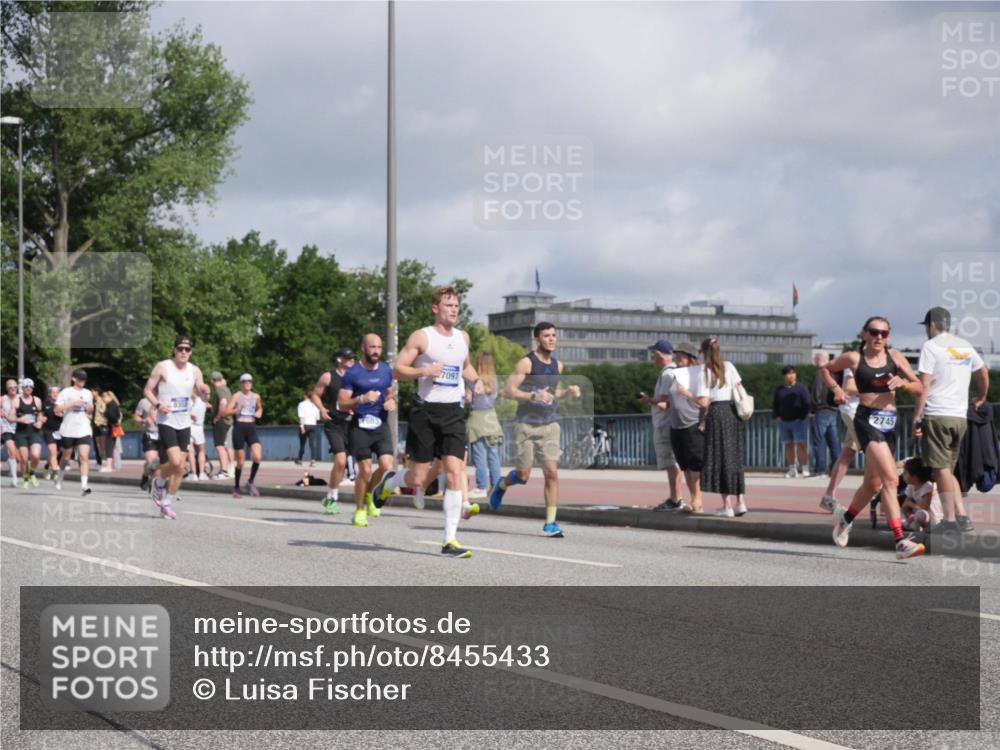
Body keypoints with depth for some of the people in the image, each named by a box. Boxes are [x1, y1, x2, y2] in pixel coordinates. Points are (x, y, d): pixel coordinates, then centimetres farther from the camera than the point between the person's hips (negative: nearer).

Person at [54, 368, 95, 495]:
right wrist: (72, 404, -17)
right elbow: (57, 410, -9)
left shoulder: (88, 394, 12)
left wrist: (90, 409, 1)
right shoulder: (66, 392, -1)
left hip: (84, 431, 2)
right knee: (66, 456, 12)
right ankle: (59, 476, 39)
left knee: (84, 457, -13)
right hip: (68, 430, -2)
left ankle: (84, 485, -19)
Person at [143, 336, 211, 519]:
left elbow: (201, 390, -2)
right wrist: (157, 404, -19)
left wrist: (205, 392, -26)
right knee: (175, 461, -19)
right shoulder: (162, 367, -7)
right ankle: (159, 483, 11)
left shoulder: (194, 371, 4)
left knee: (180, 467, 3)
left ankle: (167, 504, 15)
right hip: (166, 422, -5)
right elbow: (147, 390, -2)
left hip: (184, 424, 5)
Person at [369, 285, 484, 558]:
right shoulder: (421, 337, -4)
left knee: (455, 472, -9)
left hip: (453, 412, 4)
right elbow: (397, 370, -5)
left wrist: (476, 380, 11)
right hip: (426, 411, -4)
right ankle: (388, 481, 38)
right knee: (418, 477, 0)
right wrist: (424, 371, -21)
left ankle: (450, 540, -7)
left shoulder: (463, 337, 13)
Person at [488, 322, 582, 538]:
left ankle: (550, 523, -4)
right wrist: (533, 396, -24)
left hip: (549, 425, 4)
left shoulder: (557, 365, 12)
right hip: (526, 424, -4)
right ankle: (501, 485, 36)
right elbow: (508, 391, -12)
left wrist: (568, 391, 7)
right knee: (523, 475, 2)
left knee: (552, 473, -8)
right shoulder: (526, 363, -7)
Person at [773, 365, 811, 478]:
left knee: (800, 445, -9)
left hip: (798, 421, -4)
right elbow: (775, 404, 18)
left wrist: (802, 417, -9)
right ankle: (792, 469, 11)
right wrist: (777, 416, 4)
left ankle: (805, 469, -9)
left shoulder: (800, 388, 0)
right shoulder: (779, 389, 12)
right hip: (784, 422, 4)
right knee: (788, 445, 6)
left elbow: (807, 403, -4)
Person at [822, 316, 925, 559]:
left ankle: (845, 517, 45)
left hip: (889, 423, 5)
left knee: (873, 484, 16)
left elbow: (919, 387, 6)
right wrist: (835, 388, 2)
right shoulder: (854, 358, 1)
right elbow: (825, 369, 18)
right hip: (867, 420, -5)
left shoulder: (894, 357, 7)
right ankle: (900, 542, -24)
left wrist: (903, 382, -13)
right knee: (890, 479, -20)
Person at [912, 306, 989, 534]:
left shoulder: (931, 346, -4)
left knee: (941, 469, -4)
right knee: (948, 470, 14)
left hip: (937, 415, -6)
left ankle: (950, 519, -6)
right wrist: (981, 399, 43)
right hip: (960, 416, 6)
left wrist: (916, 417, -10)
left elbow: (924, 385, -11)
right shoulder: (965, 346, 15)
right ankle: (962, 515, 3)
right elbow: (983, 373, 26)